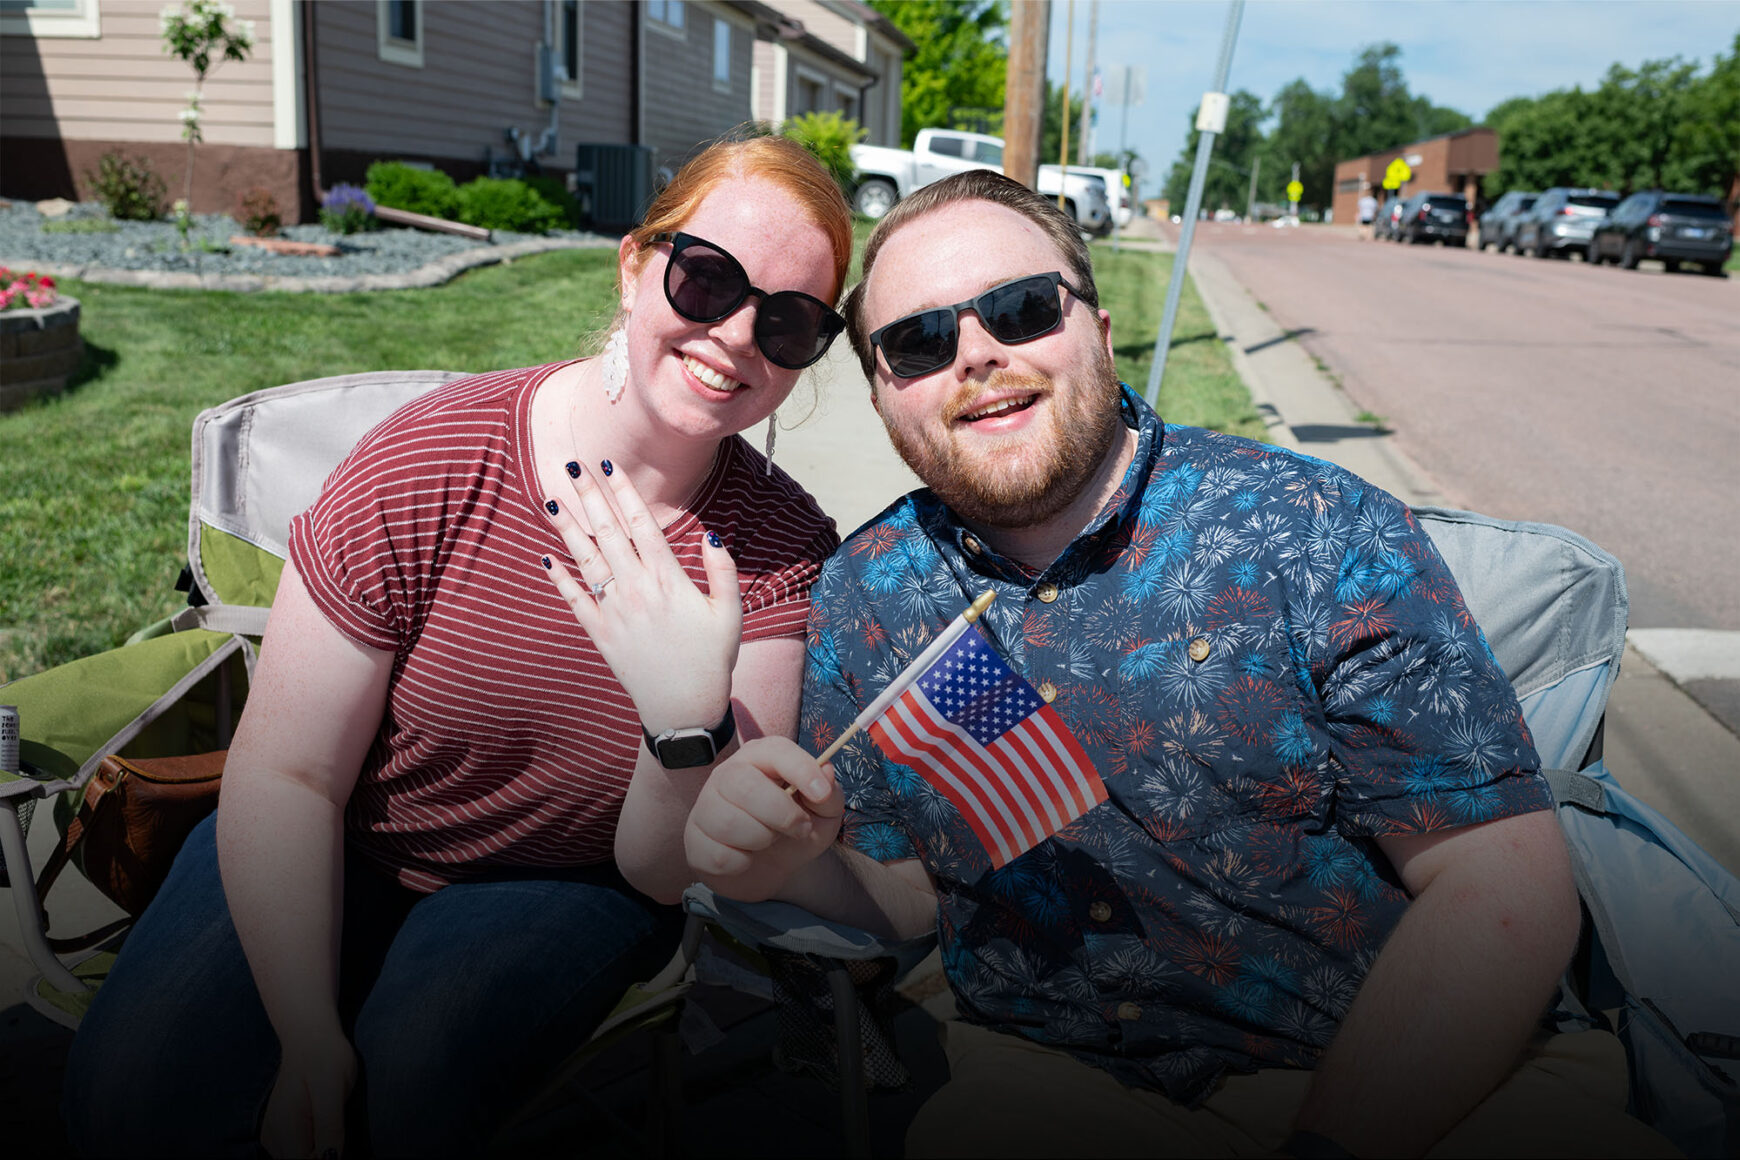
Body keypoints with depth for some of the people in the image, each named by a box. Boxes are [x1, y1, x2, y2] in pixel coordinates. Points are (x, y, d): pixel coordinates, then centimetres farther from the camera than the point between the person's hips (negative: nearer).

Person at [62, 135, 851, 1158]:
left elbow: (664, 874, -17)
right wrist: (310, 1042, -18)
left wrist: (693, 723, -38)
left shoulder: (785, 552, -17)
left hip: (572, 884, 0)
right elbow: (285, 775, -14)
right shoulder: (426, 464, -20)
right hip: (339, 853, 1)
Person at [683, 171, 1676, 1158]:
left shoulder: (1321, 532, -11)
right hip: (1056, 1076, 2)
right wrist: (791, 866, -12)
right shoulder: (865, 596, 1)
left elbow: (1506, 887, -14)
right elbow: (900, 893, 9)